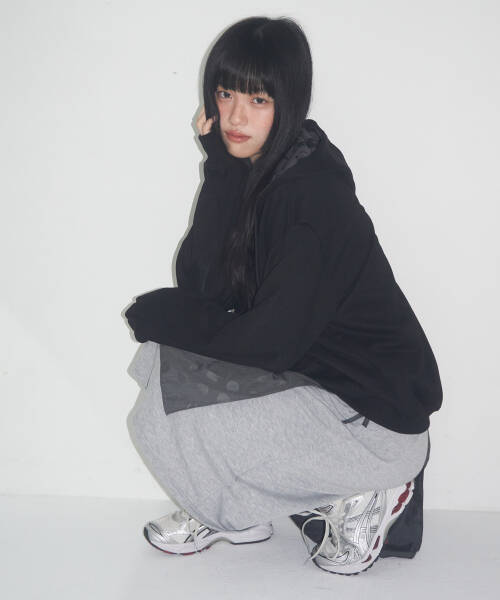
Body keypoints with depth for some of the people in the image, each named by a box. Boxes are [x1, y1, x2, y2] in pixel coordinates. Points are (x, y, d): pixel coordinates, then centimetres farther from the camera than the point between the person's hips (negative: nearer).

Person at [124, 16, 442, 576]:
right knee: (162, 356, 2)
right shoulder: (246, 169, 3)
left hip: (380, 412, -9)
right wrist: (219, 164, -13)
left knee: (163, 420, -17)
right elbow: (199, 286, -5)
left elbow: (272, 340, -23)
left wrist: (161, 318, -9)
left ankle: (358, 492, -3)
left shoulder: (315, 195, -23)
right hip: (307, 372, 9)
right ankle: (233, 512, 13)